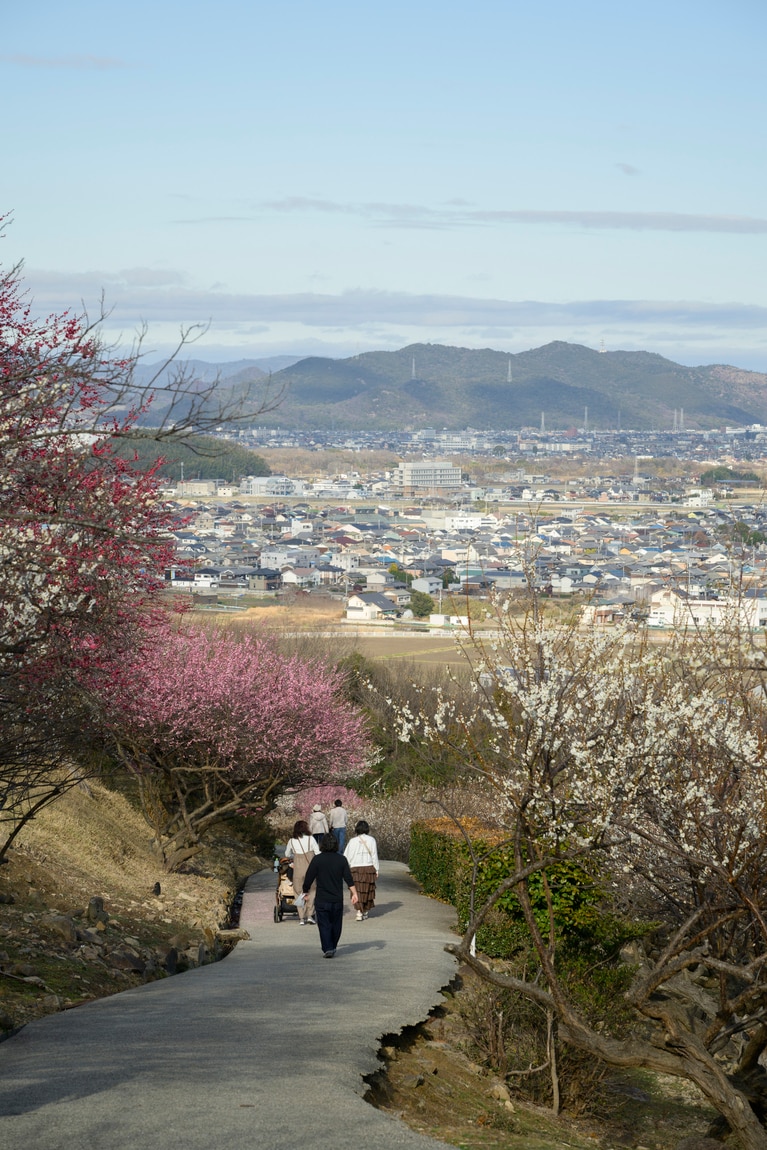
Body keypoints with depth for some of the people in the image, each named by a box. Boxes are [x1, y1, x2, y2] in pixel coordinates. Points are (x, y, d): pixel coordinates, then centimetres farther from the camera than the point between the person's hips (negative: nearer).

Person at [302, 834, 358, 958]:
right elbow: (348, 878, -5)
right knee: (336, 925, 16)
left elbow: (309, 878, -4)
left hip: (321, 900, -2)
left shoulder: (317, 859, -7)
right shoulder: (341, 859, -1)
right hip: (337, 899, 2)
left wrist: (305, 891, 11)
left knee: (324, 925, 1)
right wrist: (354, 893, -3)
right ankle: (333, 947, 25)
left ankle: (327, 948, -10)